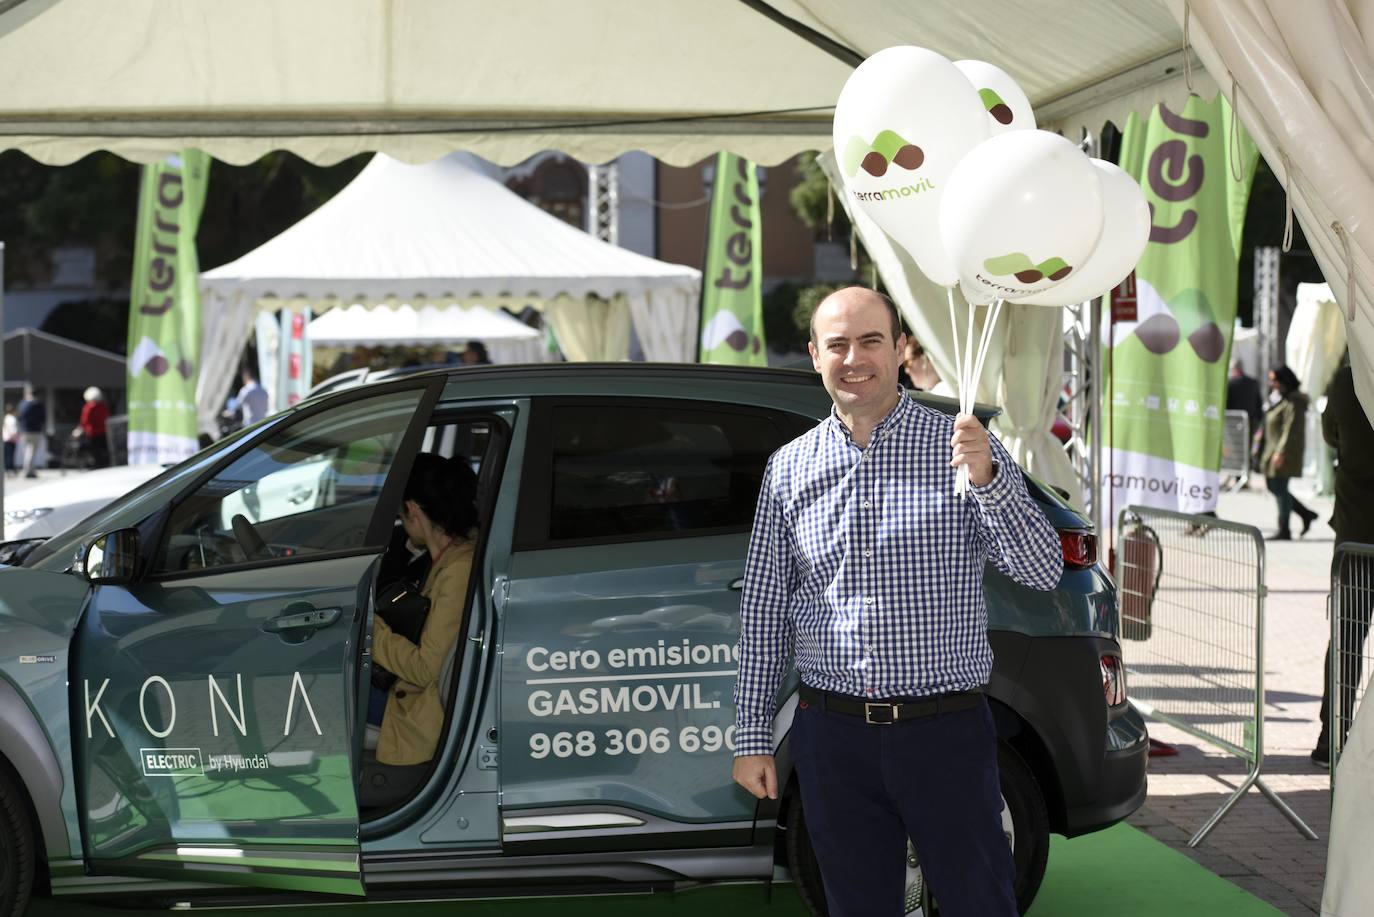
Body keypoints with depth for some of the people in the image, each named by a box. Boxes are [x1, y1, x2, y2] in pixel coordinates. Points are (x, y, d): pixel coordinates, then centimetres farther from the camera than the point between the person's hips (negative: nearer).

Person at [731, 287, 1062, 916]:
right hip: (833, 737, 2)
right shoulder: (789, 468, 6)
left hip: (946, 732, -2)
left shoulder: (960, 446, -1)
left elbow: (1043, 572, -9)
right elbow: (763, 608, 9)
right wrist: (752, 735, 6)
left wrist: (987, 477, -24)